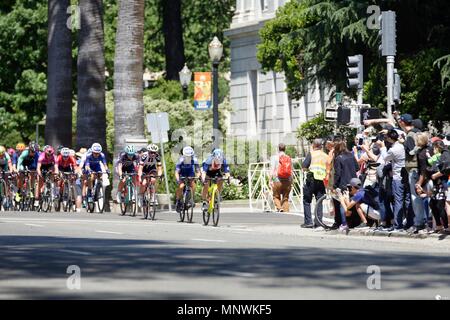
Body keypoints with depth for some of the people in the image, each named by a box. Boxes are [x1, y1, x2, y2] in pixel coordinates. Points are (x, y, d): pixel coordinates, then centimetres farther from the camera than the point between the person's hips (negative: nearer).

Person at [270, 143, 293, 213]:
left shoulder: (275, 157, -1)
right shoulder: (289, 158, 7)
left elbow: (272, 170, -7)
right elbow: (291, 171, 9)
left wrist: (270, 180, -5)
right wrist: (291, 183, 16)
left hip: (277, 181, -3)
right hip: (287, 181, 3)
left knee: (276, 197, 9)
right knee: (285, 198, 8)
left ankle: (279, 208, -15)